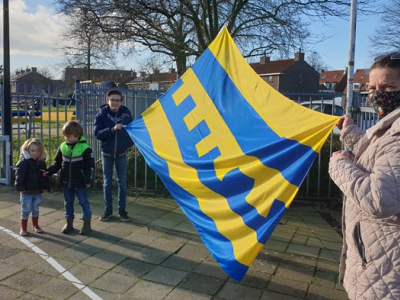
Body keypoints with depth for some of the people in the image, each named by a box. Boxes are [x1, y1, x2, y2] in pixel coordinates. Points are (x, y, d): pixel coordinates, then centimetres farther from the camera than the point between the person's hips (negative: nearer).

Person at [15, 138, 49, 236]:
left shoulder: (42, 161, 4)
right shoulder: (23, 162, -13)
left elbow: (44, 175, 11)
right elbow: (19, 176, -16)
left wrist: (45, 186, 9)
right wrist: (20, 187, -20)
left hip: (38, 191, 5)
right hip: (27, 191, -5)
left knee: (36, 209, 17)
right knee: (25, 210, 5)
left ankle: (35, 225, 31)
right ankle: (23, 228, 18)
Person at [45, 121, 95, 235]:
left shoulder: (85, 148, -12)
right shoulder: (62, 147, 2)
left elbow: (90, 166, -9)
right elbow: (57, 163, 9)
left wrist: (89, 180, -13)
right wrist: (49, 171, -5)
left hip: (80, 182, -5)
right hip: (66, 182, 5)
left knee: (83, 202, 5)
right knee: (68, 202, 15)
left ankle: (87, 223, 17)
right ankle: (69, 223, 29)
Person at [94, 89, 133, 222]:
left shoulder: (126, 113, -7)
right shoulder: (101, 114, -11)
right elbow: (97, 133, -18)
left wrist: (128, 143, -14)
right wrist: (112, 129, -32)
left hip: (121, 154, 1)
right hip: (106, 153, 0)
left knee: (122, 182, 7)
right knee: (107, 182, 9)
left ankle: (122, 210, 19)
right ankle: (108, 209, 22)